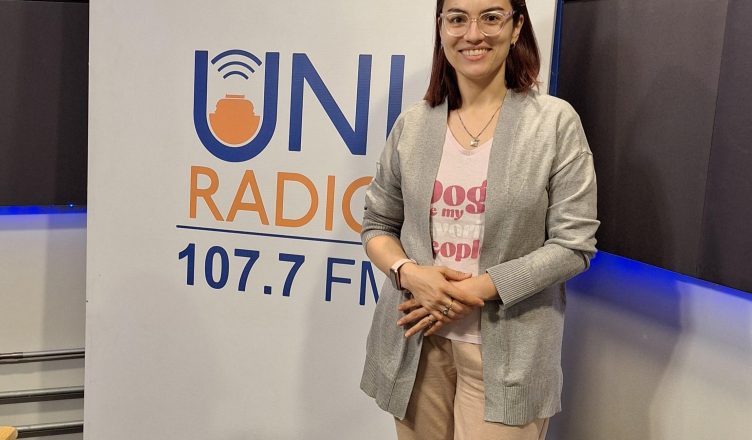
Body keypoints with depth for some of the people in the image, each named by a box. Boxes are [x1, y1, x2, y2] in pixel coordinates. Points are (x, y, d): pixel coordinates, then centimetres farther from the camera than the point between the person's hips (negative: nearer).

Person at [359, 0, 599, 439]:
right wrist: (408, 272, -12)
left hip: (506, 353, -2)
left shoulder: (556, 122, -6)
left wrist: (477, 289, -16)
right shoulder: (413, 123, 3)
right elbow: (377, 224, 9)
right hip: (415, 340, 3)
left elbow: (574, 245, -8)